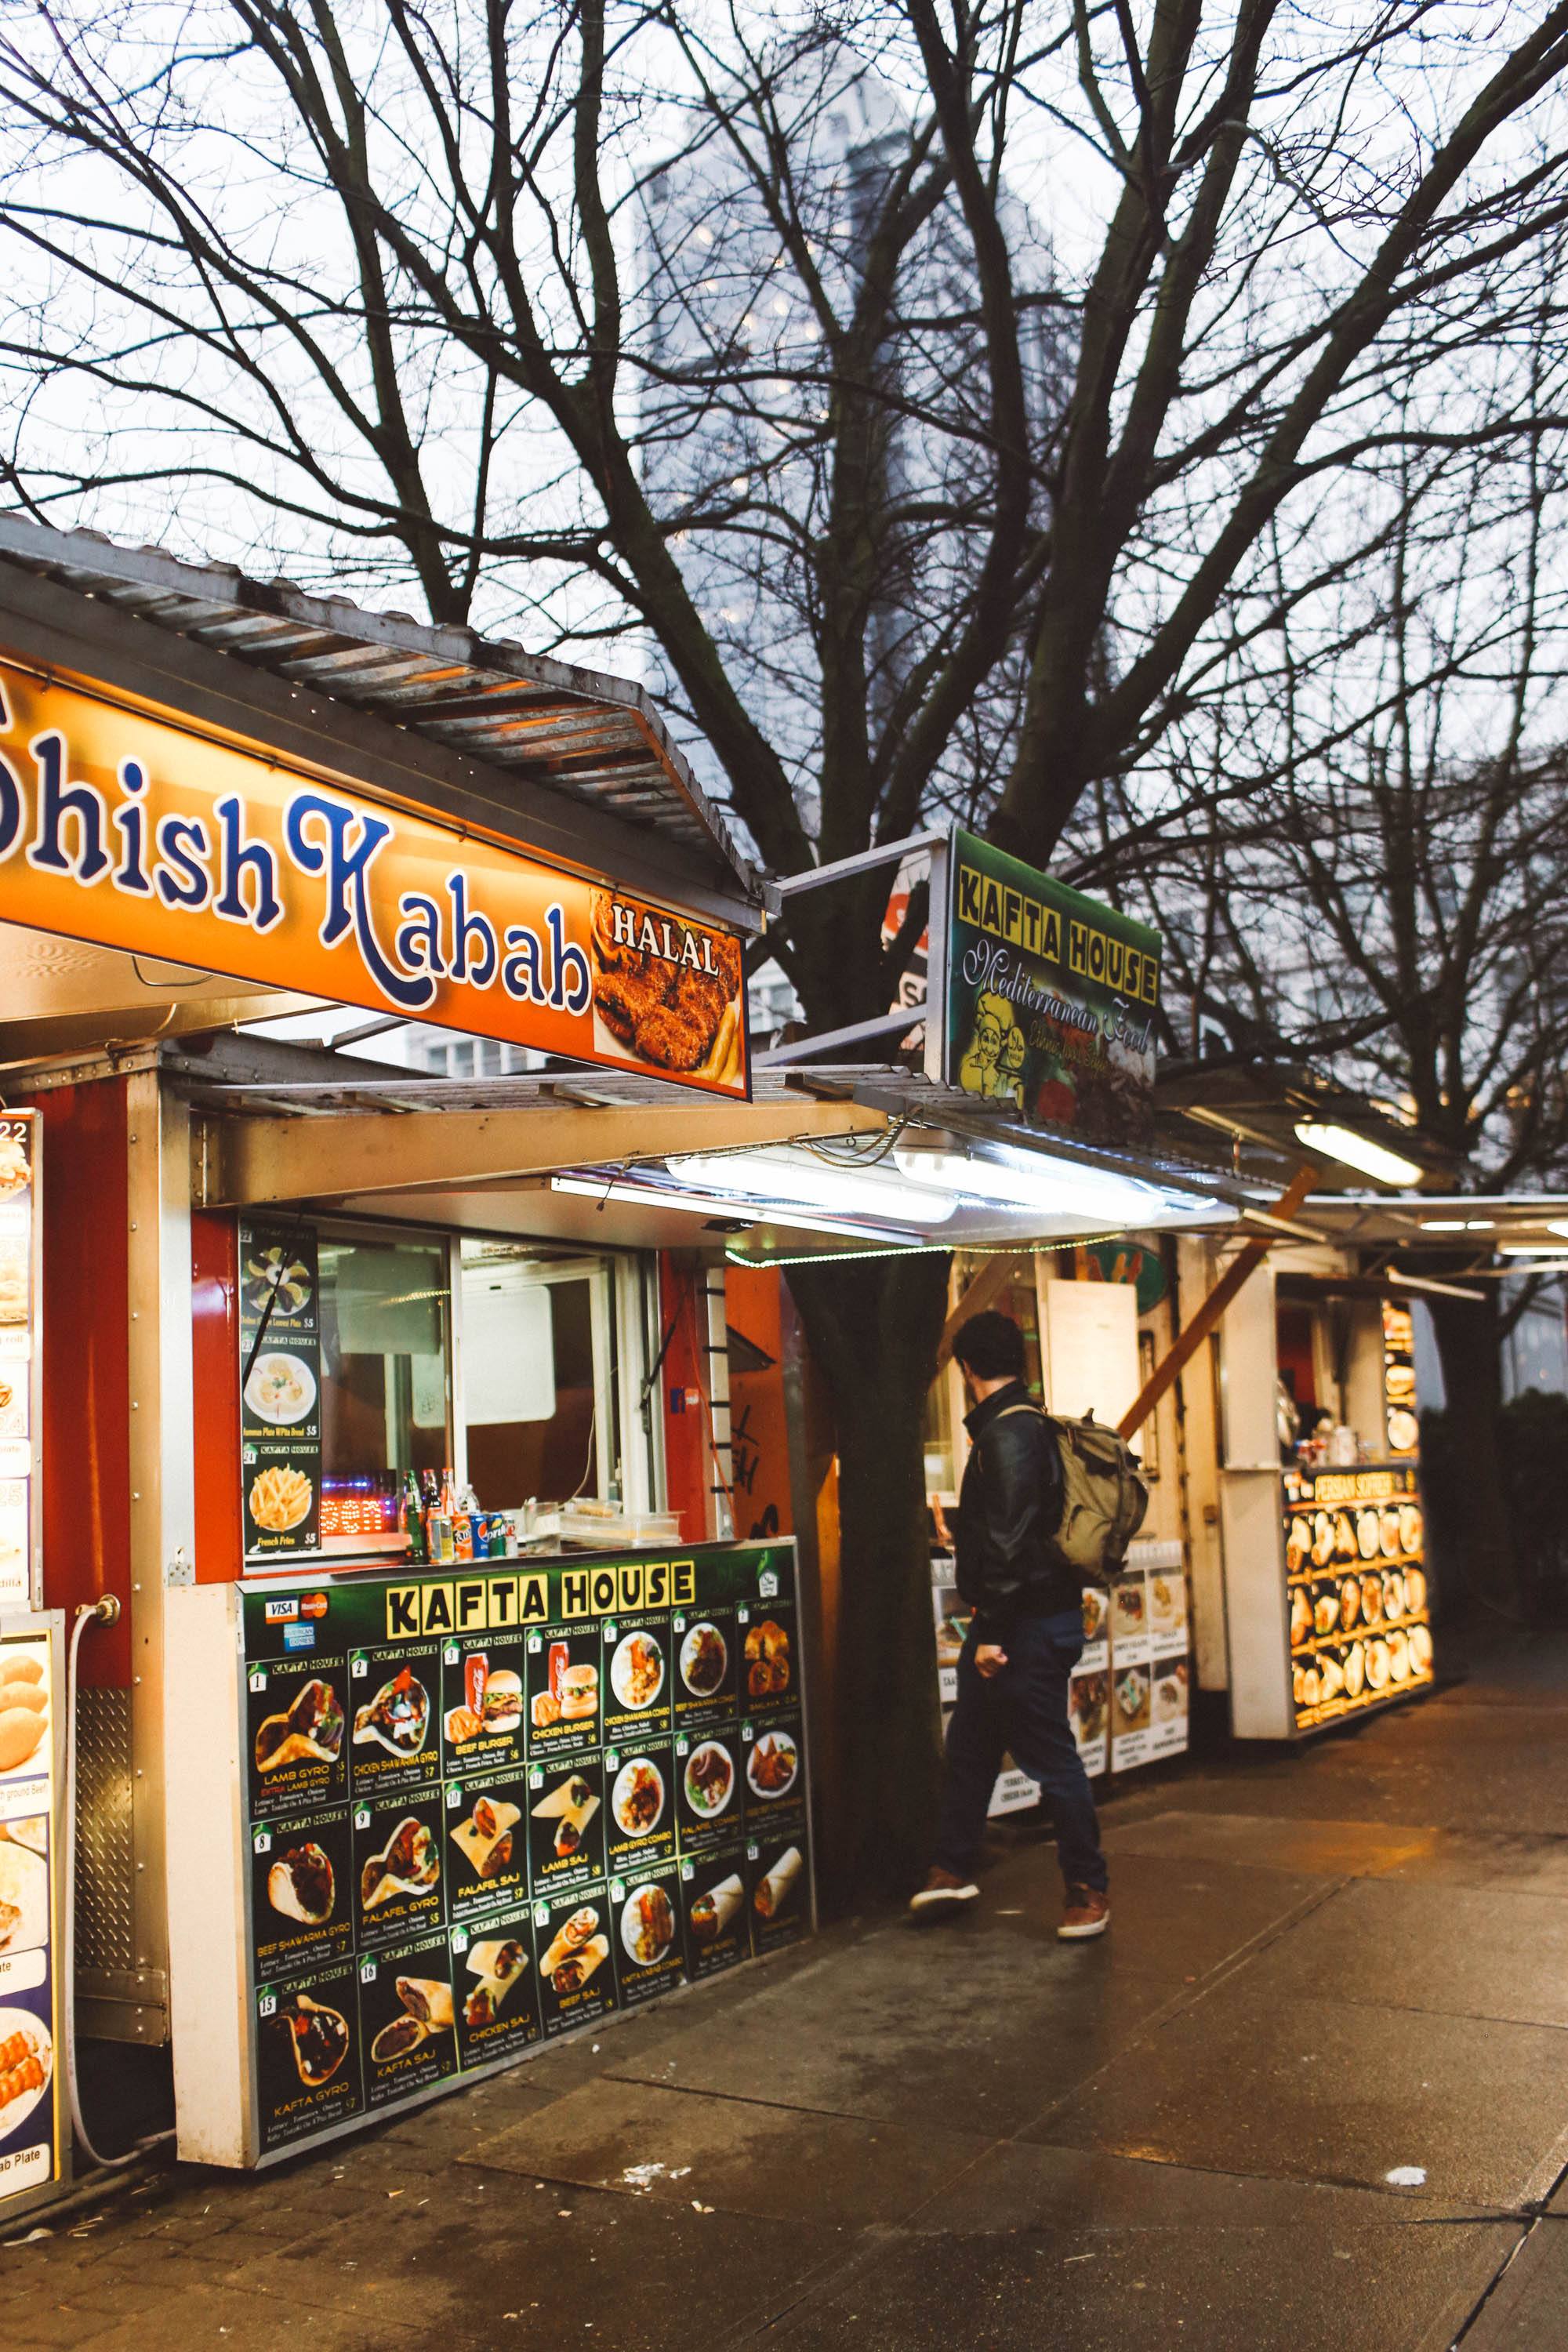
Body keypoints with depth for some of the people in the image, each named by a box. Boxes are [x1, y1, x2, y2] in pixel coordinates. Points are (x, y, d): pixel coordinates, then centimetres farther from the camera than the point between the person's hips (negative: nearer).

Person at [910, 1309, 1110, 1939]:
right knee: (969, 1744, 16)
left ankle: (1089, 1889, 13)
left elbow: (1010, 1541, -25)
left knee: (1049, 1757, 0)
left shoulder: (1008, 1435, -19)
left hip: (1031, 1623, -10)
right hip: (1009, 1622, 10)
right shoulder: (1026, 1425, 12)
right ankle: (953, 1870, 27)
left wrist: (992, 1632, -23)